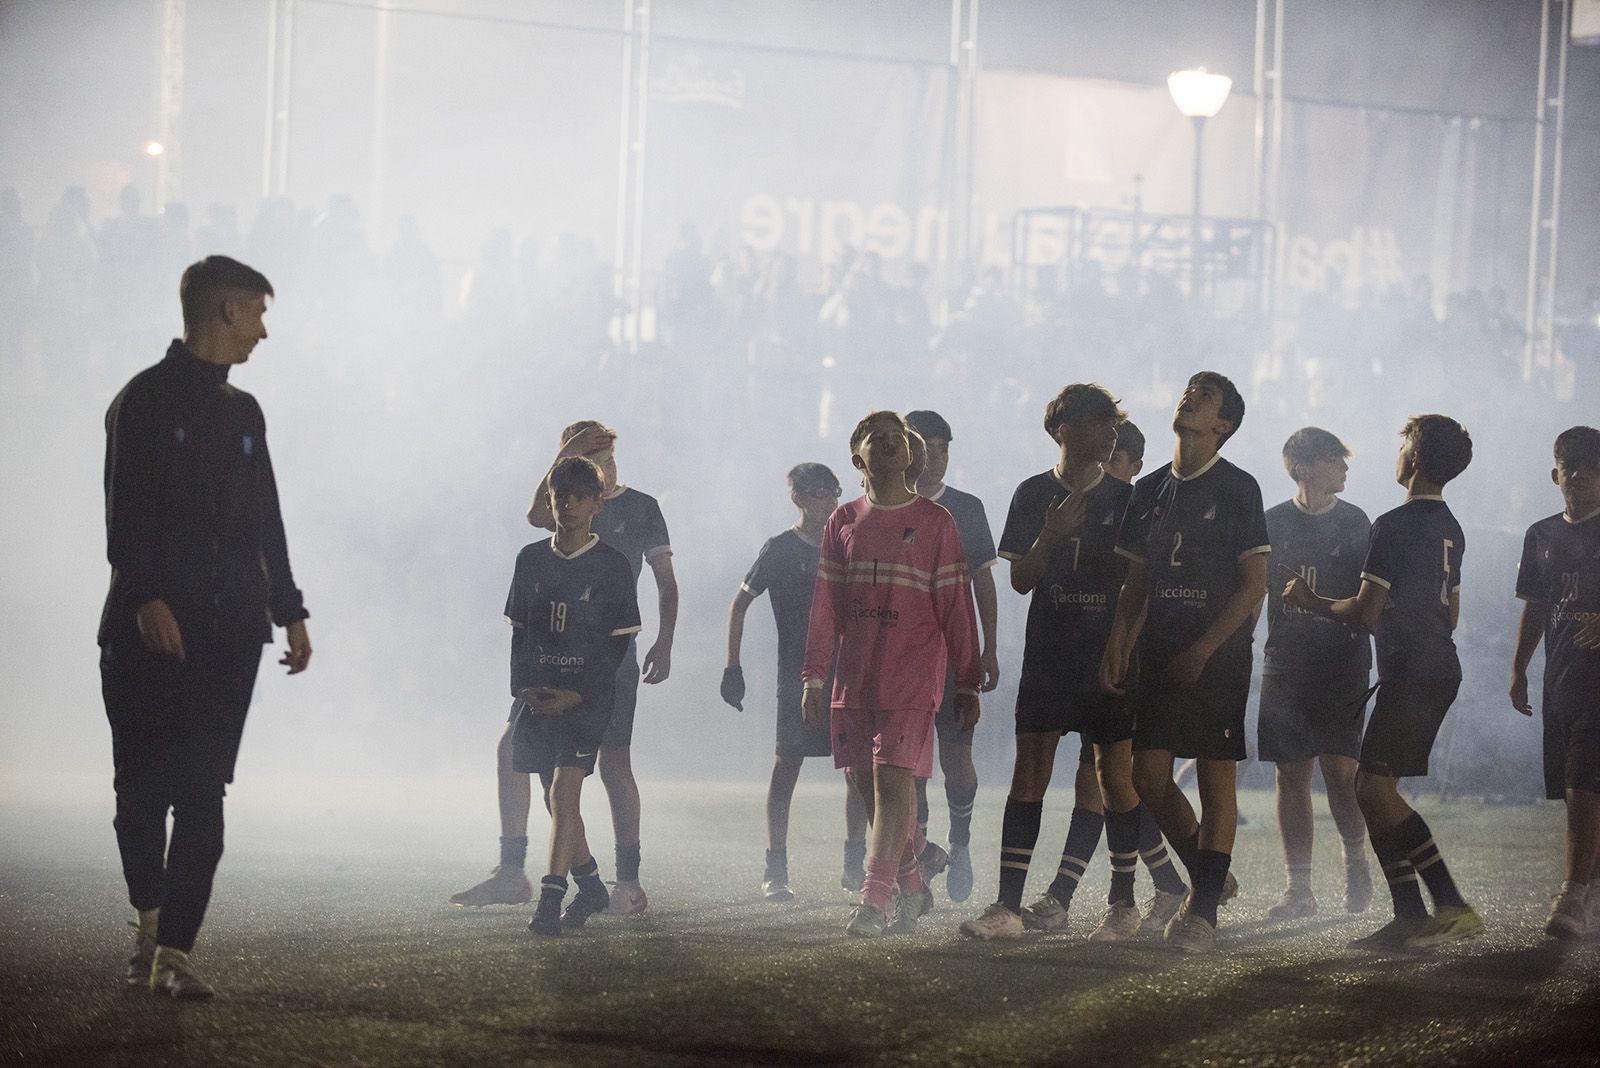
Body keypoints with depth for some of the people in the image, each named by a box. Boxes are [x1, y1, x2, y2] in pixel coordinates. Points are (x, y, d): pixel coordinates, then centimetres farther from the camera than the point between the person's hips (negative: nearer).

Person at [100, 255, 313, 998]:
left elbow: (266, 522, 24)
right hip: (153, 629, -5)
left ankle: (173, 950, -9)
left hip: (229, 632, 5)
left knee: (202, 794, -5)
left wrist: (289, 610, 19)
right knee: (145, 785, 3)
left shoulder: (242, 413, 19)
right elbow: (125, 511, -12)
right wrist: (146, 599, -23)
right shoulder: (147, 399, -2)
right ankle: (150, 925, 21)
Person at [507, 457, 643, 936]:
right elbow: (518, 629, 13)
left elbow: (620, 641, -3)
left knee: (563, 793, -15)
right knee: (556, 798, 10)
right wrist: (522, 685, -2)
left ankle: (550, 898, -17)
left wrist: (577, 694, -12)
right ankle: (591, 887, 25)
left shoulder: (612, 567, -3)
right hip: (538, 694, 5)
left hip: (586, 696, -5)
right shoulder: (531, 559, 8)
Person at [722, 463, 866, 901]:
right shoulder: (780, 549, -1)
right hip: (797, 674, -5)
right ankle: (776, 870, -3)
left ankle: (855, 864, 10)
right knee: (788, 765, -6)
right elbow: (740, 604, 2)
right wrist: (732, 667, -3)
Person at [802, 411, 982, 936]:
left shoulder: (934, 522, 3)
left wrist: (968, 682, 2)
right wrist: (813, 678, 10)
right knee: (868, 787, 4)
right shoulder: (843, 522, 12)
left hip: (912, 678, -4)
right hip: (853, 677, 4)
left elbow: (955, 606, 3)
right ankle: (913, 888, 18)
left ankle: (874, 900, -18)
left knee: (893, 781, -14)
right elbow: (825, 606, 14)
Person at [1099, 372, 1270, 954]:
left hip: (1219, 656, -5)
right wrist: (1117, 645, 2)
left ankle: (1204, 911, -1)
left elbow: (1254, 585, -7)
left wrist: (1202, 650, -13)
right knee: (1148, 775, 0)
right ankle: (1208, 876, 21)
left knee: (1216, 776, -4)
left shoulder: (1237, 489, -4)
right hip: (1160, 655, 5)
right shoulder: (1150, 489, 13)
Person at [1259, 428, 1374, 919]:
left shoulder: (1355, 524, 4)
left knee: (1340, 769, -9)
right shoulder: (1272, 523, 6)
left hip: (1342, 663, -1)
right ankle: (1299, 888, 4)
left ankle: (1356, 860, 17)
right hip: (1284, 666, 1)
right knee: (1291, 776, 0)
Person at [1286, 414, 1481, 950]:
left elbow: (1366, 613, -14)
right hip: (1441, 669, 10)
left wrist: (1312, 602, 4)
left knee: (1374, 788, -13)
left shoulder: (1394, 526, -13)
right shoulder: (1450, 529, 17)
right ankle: (1411, 916, 6)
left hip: (1410, 672, -10)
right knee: (1375, 789, 10)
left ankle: (1451, 905, -20)